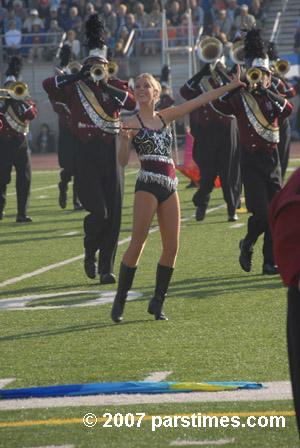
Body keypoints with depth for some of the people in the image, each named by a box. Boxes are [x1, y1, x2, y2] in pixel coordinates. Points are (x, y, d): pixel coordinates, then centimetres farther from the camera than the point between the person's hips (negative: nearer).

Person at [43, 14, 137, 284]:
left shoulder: (115, 87, 9)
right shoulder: (74, 89, 4)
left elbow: (133, 102, -11)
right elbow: (48, 85, -12)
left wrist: (105, 85, -16)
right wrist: (79, 77, -15)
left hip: (111, 155, 2)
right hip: (86, 157, -2)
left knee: (113, 215, 0)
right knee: (98, 212, -13)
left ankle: (107, 269, 9)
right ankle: (90, 253, 16)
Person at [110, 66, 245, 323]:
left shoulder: (165, 117, 15)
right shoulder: (133, 123, 1)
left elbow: (200, 101, 18)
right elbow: (123, 161, -6)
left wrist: (231, 86, 18)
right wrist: (125, 139, -25)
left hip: (170, 186, 5)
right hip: (148, 185, -5)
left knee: (172, 247, 0)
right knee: (138, 244, -11)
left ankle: (158, 302, 10)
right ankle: (120, 301, -4)